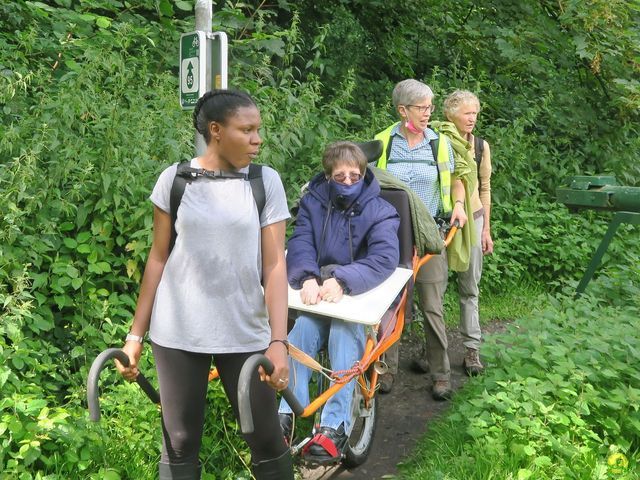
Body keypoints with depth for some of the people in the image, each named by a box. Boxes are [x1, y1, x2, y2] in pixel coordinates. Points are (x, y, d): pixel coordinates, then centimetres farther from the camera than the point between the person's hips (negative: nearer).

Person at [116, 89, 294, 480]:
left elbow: (275, 266, -5)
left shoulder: (266, 182, -2)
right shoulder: (175, 179, -1)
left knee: (267, 439, 4)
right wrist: (136, 334, 4)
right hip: (177, 332, 0)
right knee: (180, 443, 8)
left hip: (245, 333, 0)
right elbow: (158, 259, 4)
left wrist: (278, 340, -15)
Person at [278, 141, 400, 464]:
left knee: (344, 332, -33)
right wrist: (308, 279, -31)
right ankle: (287, 415, -32)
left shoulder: (379, 211, -5)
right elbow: (300, 245, -8)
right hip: (318, 292, 3)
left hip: (362, 294, -3)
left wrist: (342, 280, -36)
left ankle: (335, 427, -38)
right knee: (302, 329, -28)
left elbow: (385, 257, -21)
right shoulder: (312, 202, 5)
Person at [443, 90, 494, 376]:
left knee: (470, 286, 5)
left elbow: (485, 188, 9)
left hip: (472, 219, 2)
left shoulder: (481, 146, 3)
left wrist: (486, 229, 6)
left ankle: (472, 348, 9)